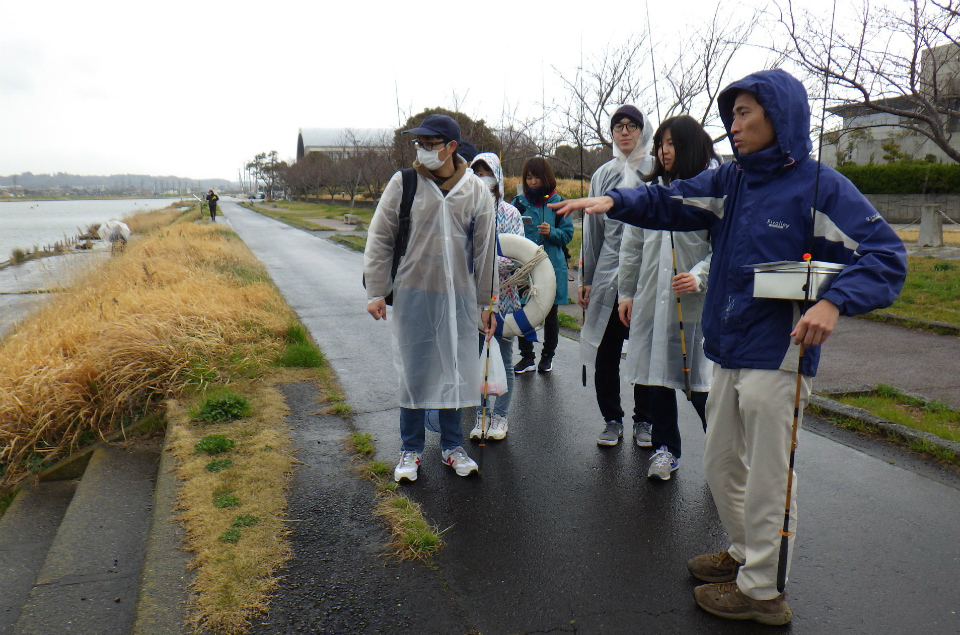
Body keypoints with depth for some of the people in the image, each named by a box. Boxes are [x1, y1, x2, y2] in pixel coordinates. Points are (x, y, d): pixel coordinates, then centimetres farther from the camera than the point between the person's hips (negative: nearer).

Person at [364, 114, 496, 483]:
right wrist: (376, 292, -3)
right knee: (414, 373, 4)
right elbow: (379, 239, 2)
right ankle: (411, 450, 20)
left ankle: (452, 446, 26)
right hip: (413, 292, -1)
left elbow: (484, 250, 8)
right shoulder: (403, 183, -2)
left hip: (459, 296, 2)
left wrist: (485, 303, 8)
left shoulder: (476, 191, 3)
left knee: (455, 371, 9)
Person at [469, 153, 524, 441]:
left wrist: (487, 266, -23)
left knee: (503, 360, 6)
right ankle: (481, 416, 22)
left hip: (502, 296, -2)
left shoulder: (510, 213, 1)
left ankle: (500, 418, 19)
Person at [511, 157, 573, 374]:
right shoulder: (519, 201, 7)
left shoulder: (557, 202, 2)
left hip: (552, 266, -1)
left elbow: (568, 233, 2)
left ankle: (548, 356, 24)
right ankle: (527, 357, 14)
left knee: (550, 313, 9)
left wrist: (551, 232, -15)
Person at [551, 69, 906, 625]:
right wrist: (615, 201, -16)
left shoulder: (819, 185, -10)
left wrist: (835, 301, -29)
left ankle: (762, 590, 24)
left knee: (768, 479, 5)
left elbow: (886, 256, -13)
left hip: (779, 359, -7)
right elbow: (669, 202, 1)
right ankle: (746, 553, 42)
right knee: (722, 465, 20)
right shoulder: (729, 181, 9)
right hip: (729, 354, 7)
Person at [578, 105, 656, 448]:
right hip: (608, 274, 3)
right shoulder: (602, 175, 13)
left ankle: (643, 420, 22)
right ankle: (612, 420, 19)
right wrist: (586, 278, 11)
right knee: (605, 354, 4)